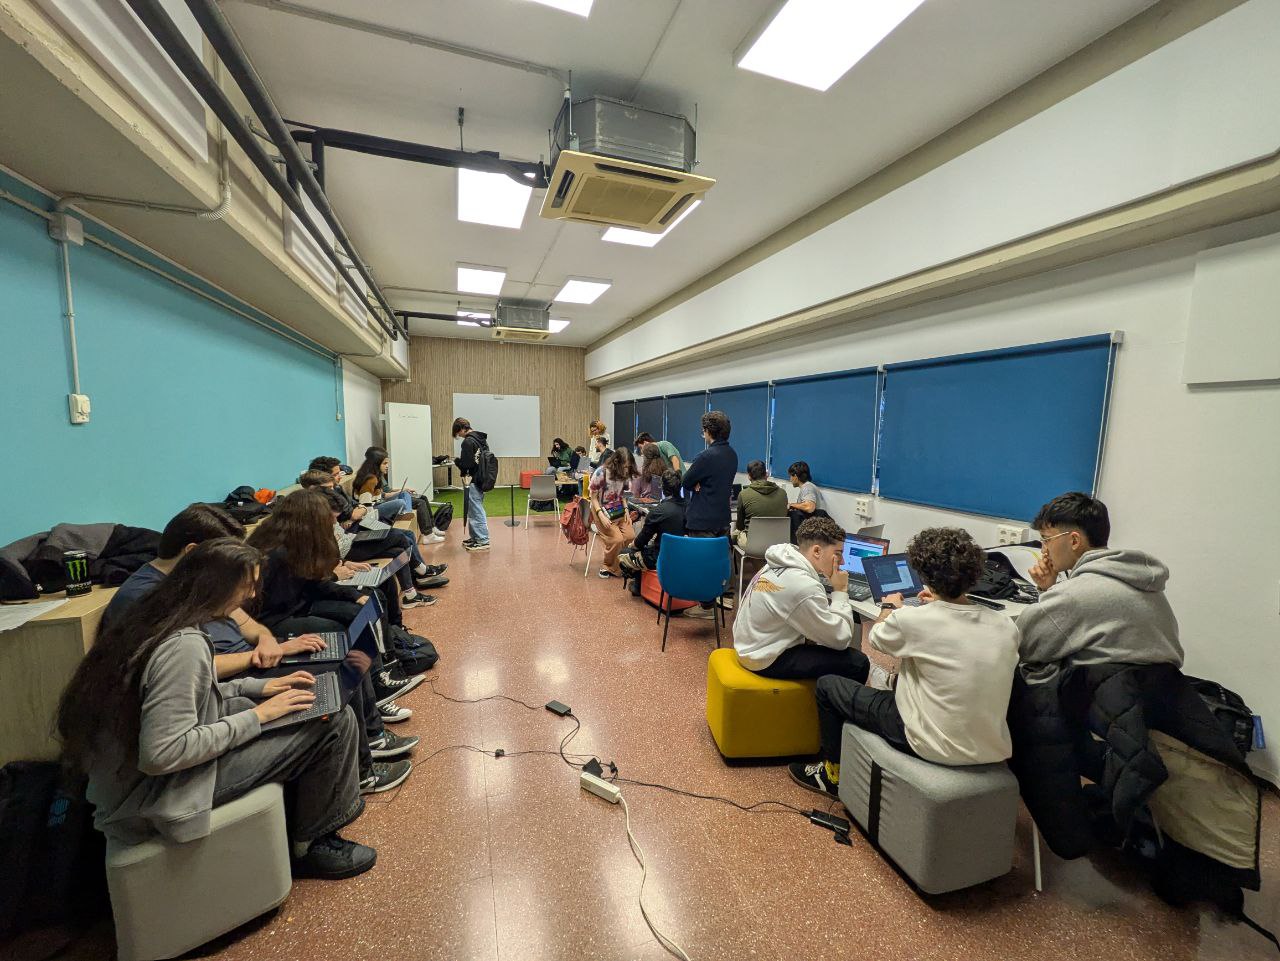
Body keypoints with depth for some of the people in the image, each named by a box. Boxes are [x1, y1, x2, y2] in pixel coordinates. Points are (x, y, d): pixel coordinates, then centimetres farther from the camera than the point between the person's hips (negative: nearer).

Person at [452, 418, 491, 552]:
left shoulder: (468, 442, -16)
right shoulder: (482, 439, 12)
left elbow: (465, 464, -21)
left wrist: (457, 460, 0)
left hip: (472, 481, -9)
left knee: (476, 511, -3)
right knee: (476, 510, 17)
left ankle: (483, 541, 1)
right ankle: (476, 537, 26)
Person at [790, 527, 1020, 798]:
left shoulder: (912, 620, -23)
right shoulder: (1006, 625, -9)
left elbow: (877, 637, 0)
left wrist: (889, 607, 20)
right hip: (992, 749, 6)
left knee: (827, 685, 10)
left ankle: (833, 774, 30)